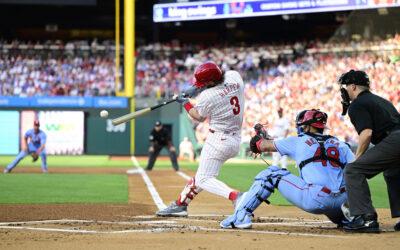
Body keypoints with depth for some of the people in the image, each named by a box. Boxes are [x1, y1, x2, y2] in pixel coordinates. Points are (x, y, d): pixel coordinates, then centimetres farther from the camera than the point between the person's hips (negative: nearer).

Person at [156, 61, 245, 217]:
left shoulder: (207, 96, -20)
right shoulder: (235, 77, -4)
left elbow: (199, 117, 1)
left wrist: (185, 103, 15)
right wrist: (197, 89, 11)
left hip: (218, 139, -9)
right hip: (236, 141, 9)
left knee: (204, 179, -6)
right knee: (202, 173, 19)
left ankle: (236, 197, -27)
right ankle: (180, 205, 29)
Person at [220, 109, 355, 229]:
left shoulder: (298, 141, 14)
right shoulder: (340, 144, 21)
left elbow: (265, 145, 26)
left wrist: (259, 139, 48)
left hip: (315, 200, -5)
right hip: (342, 203, 5)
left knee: (272, 174, 10)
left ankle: (241, 216, 0)